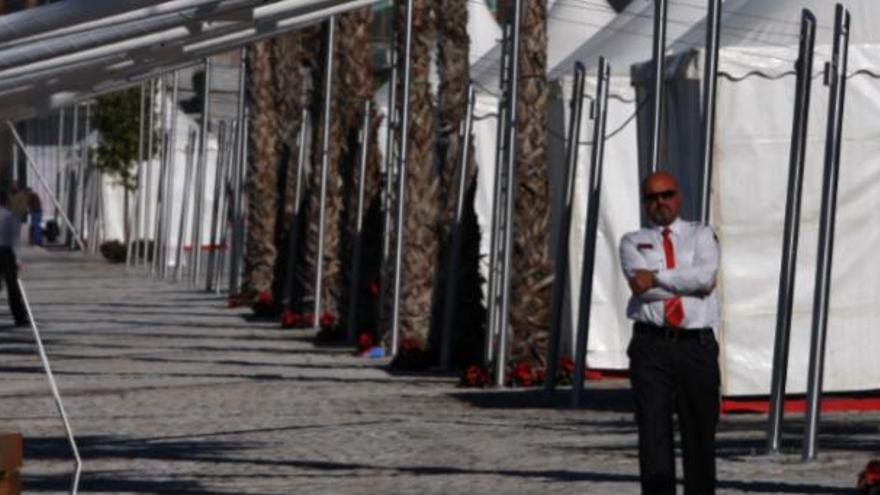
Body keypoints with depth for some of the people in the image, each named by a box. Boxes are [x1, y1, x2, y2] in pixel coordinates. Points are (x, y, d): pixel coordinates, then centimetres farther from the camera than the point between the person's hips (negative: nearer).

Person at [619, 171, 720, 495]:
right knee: (653, 429, -9)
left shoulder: (701, 236, 14)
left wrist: (657, 279, -8)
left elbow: (706, 275, -7)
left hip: (697, 345, 1)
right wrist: (688, 281, -4)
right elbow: (640, 284, -5)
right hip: (651, 345, -1)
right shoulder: (633, 243, 15)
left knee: (700, 431, 4)